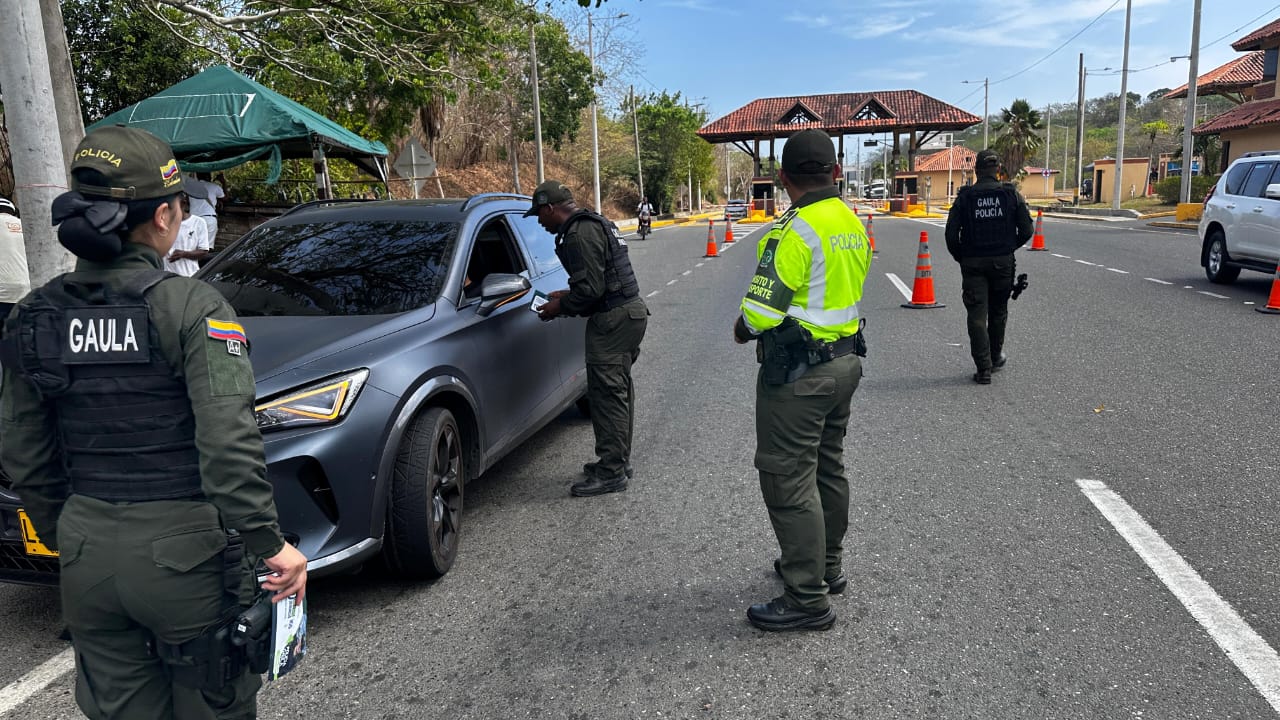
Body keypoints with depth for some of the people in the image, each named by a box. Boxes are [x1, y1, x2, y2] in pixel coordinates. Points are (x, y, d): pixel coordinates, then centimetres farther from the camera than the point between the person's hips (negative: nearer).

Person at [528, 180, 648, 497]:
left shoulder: (580, 234, -16)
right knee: (618, 391, 16)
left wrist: (559, 308, -8)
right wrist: (567, 295, 19)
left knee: (607, 393, -7)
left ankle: (611, 472, -2)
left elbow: (591, 289, -22)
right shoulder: (595, 223, 18)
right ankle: (619, 461, 26)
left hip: (613, 319, -11)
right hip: (631, 310, 11)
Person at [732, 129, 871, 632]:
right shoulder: (853, 224, 8)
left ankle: (808, 600, 5)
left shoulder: (795, 231, -20)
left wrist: (744, 330, 0)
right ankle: (827, 565, 37)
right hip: (845, 359, 10)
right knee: (827, 467, 21)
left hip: (799, 373, -9)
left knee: (788, 480, -2)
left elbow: (761, 311, -22)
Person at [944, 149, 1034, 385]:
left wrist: (961, 258, 8)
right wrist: (1010, 247, 17)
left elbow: (951, 234, -7)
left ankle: (983, 368, -4)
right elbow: (1026, 230, -1)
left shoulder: (964, 197, -3)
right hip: (1003, 262, 2)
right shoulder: (1011, 194, -1)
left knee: (977, 315, 0)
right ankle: (996, 356, 34)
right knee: (998, 312, 19)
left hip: (973, 264, -1)